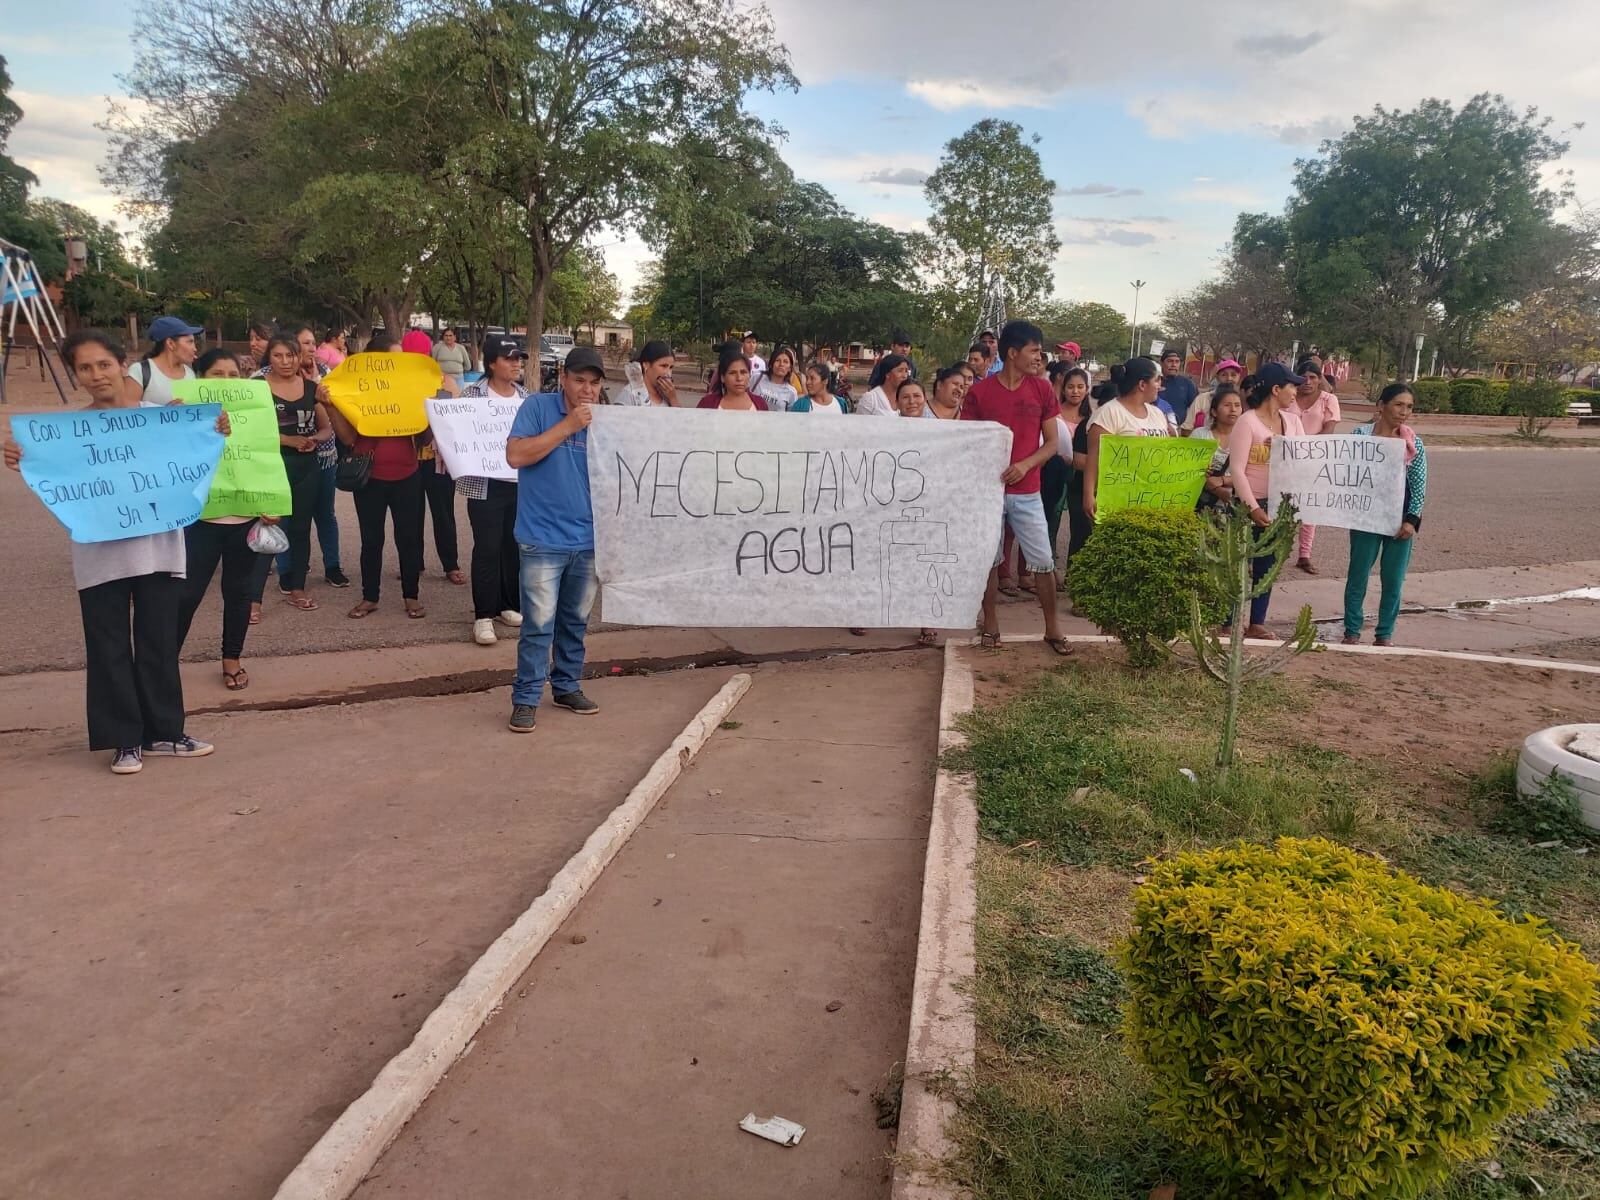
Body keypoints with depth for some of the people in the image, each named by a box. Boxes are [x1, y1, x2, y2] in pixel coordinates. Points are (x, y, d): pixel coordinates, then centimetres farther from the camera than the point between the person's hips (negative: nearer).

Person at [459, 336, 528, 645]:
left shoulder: (525, 395, 10)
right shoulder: (472, 393, -5)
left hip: (521, 482, 5)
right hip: (486, 483, -5)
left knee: (514, 545, 11)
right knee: (487, 547, -5)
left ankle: (508, 605, 24)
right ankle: (484, 615, 1)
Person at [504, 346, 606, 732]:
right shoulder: (537, 406, -5)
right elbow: (516, 455, -18)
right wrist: (567, 426, -18)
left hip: (588, 540, 5)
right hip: (543, 539, -5)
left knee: (576, 621, 15)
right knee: (539, 624, -6)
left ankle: (568, 687, 29)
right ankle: (526, 698, 4)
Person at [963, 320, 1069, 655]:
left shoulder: (1042, 390, 2)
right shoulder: (980, 391, -4)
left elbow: (1051, 443, 3)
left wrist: (1025, 465, -14)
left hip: (1027, 492, 1)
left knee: (1044, 562, 3)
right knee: (989, 561, 8)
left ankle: (1052, 628, 16)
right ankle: (990, 625, 22)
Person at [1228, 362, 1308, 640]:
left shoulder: (1292, 421, 7)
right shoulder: (1247, 422, -12)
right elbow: (1236, 469, -16)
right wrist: (1252, 507, -22)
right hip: (1251, 505, -6)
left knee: (1267, 565, 11)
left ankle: (1257, 623, 20)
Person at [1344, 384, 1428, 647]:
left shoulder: (1414, 444, 1)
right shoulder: (1360, 434, -4)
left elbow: (1419, 486, 2)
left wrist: (1412, 520, -7)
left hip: (1400, 518, 2)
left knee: (1393, 580, 6)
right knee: (1358, 576, 4)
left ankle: (1385, 635, 18)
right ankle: (1352, 631, 17)